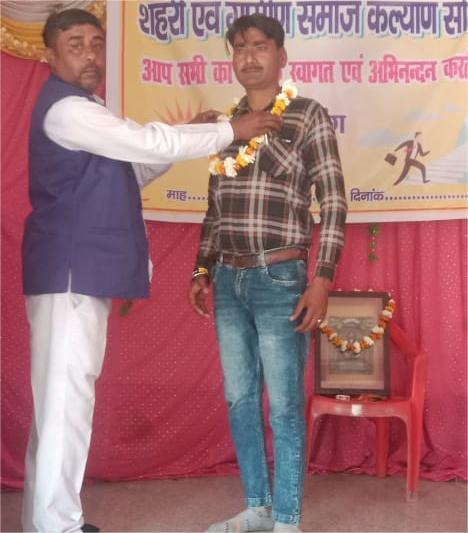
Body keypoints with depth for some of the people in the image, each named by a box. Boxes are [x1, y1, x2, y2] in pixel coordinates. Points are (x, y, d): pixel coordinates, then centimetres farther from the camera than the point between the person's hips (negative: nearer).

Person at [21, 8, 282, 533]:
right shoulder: (64, 108, -14)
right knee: (66, 395, -8)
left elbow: (129, 170, 23)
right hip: (69, 272, -11)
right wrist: (229, 130, -9)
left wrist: (187, 135, 12)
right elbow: (148, 143, -18)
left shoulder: (80, 111, 20)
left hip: (84, 270, 11)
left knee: (61, 394, 13)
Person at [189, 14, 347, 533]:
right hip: (228, 280, 6)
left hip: (279, 280, -5)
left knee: (283, 405, 1)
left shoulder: (309, 115, -3)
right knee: (239, 399, 12)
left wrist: (322, 278, -14)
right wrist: (201, 268, 13)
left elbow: (333, 202, -7)